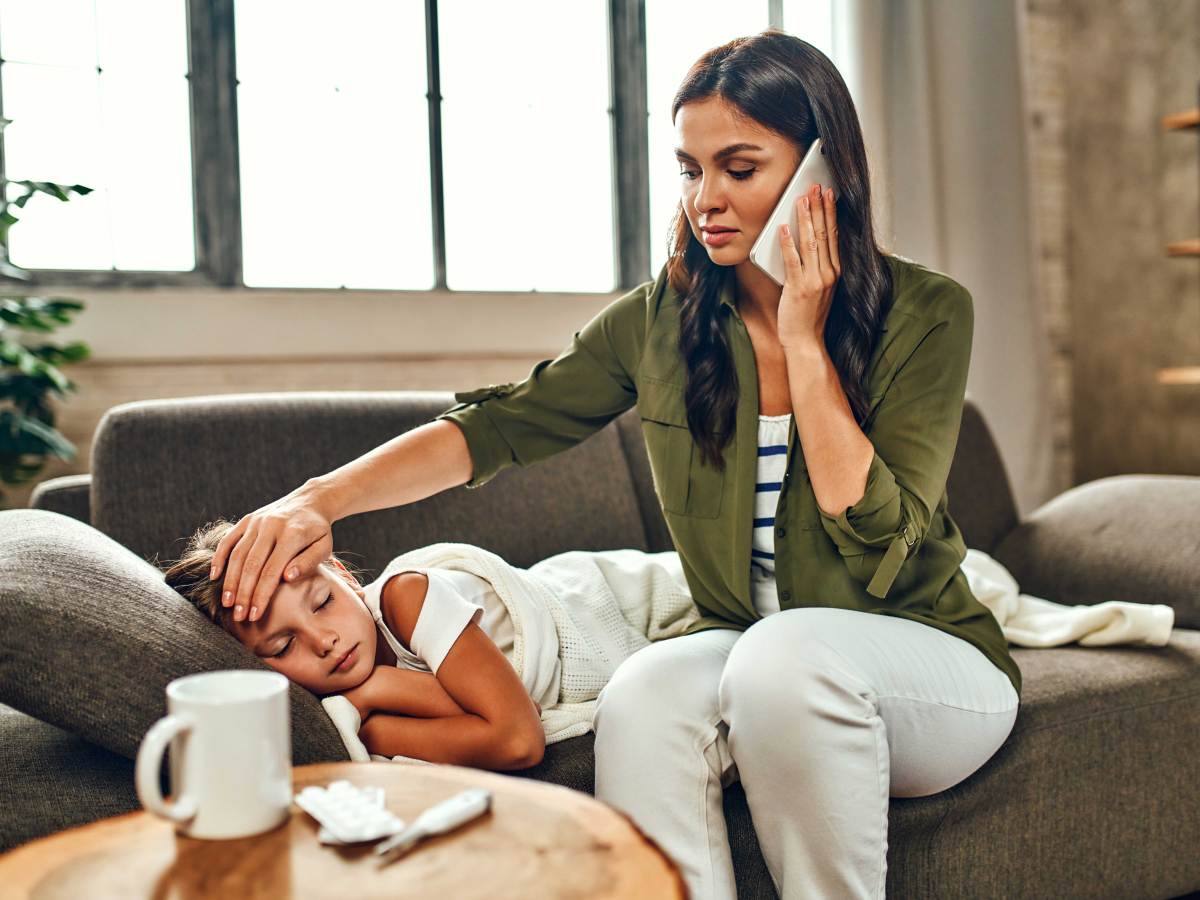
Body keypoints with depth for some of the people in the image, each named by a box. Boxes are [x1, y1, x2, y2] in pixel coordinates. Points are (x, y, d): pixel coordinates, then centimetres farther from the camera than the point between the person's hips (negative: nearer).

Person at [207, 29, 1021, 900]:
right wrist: (319, 499, -18)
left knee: (787, 651, -34)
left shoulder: (927, 312, -9)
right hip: (746, 657, 2)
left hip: (929, 661, -1)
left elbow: (879, 546, -17)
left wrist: (803, 342, -18)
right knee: (643, 693, -31)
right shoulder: (665, 317, 0)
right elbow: (497, 427, -4)